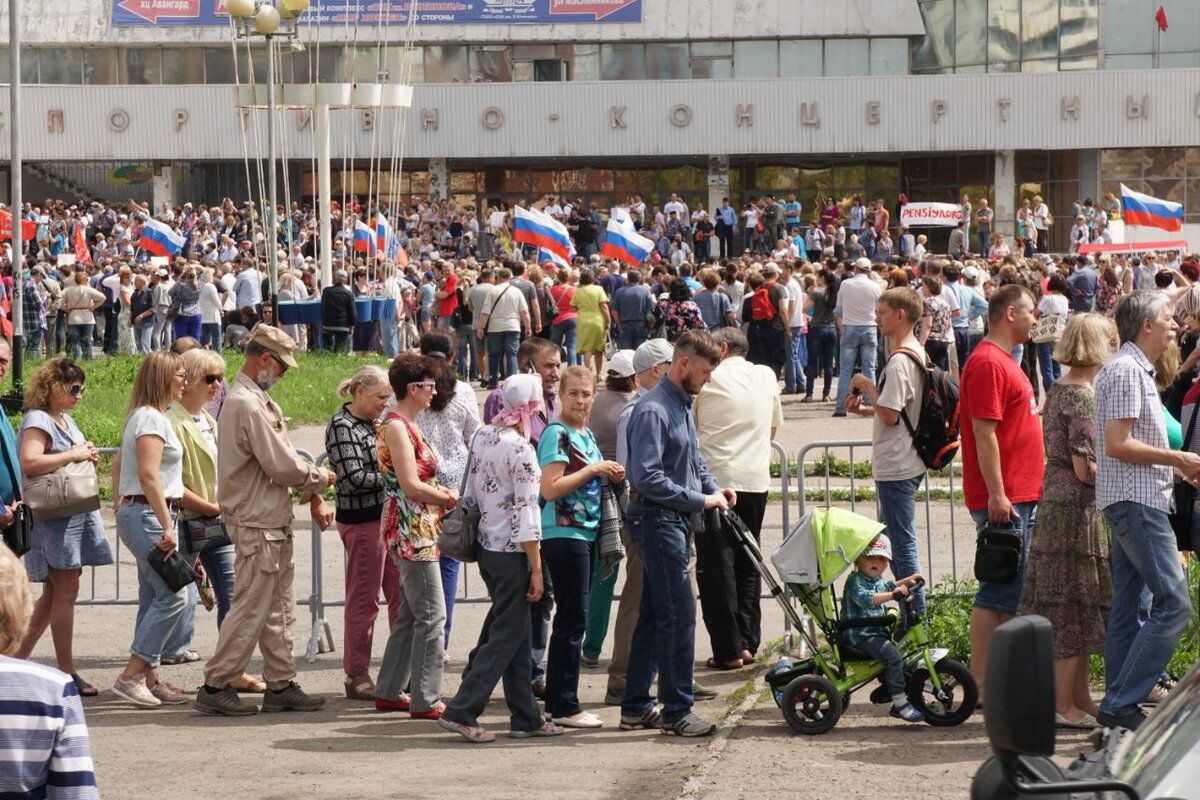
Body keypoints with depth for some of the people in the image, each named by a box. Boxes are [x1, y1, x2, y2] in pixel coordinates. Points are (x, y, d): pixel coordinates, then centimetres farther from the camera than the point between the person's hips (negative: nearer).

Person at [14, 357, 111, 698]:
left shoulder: (66, 421, 18)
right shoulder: (38, 421, -11)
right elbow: (29, 462, -27)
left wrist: (88, 454, 9)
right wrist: (74, 455, -21)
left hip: (77, 513, 10)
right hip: (53, 515, -10)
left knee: (55, 593, 11)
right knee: (66, 591, -9)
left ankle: (20, 657, 19)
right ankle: (67, 671, -7)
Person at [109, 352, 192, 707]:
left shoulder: (144, 416, 18)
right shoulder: (152, 418, -14)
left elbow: (118, 464, 28)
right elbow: (148, 475, -22)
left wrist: (121, 504, 27)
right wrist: (167, 526, -24)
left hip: (134, 512, 10)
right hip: (149, 514, -10)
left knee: (154, 599, 10)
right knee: (173, 596, -12)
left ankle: (149, 678, 12)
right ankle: (131, 676, -12)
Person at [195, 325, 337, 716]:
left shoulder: (260, 402, 15)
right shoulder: (246, 405, -19)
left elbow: (284, 458, 16)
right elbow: (281, 466, -20)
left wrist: (313, 497, 5)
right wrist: (322, 478, -3)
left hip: (273, 524, 11)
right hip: (257, 526, -11)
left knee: (279, 609, 13)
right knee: (250, 610, -6)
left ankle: (281, 685, 18)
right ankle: (216, 687, 0)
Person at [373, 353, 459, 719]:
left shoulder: (406, 425, 16)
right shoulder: (396, 426, -14)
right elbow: (411, 486, -19)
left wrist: (442, 493, 4)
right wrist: (449, 498, -7)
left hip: (417, 528, 10)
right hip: (411, 529, -10)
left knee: (409, 615, 14)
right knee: (432, 614, -8)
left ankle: (390, 692, 20)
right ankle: (426, 700, -6)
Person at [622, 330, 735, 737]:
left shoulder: (683, 405, 15)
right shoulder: (653, 410, -17)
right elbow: (646, 477, -23)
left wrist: (714, 488, 9)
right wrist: (700, 500, -18)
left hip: (677, 520, 10)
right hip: (657, 518, -10)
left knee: (654, 614, 13)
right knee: (679, 615, -8)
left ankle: (635, 706, 19)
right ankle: (677, 710, -3)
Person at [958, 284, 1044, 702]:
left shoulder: (1003, 361, 19)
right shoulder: (988, 363, -14)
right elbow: (984, 432, -20)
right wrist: (997, 495, -22)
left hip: (1019, 495, 10)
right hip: (1003, 499, -10)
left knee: (1009, 592, 12)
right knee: (999, 591, -9)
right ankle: (981, 683, -7)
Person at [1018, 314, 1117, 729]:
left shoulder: (1058, 390, 12)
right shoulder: (1084, 397, -17)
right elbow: (1085, 468, -20)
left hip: (1056, 503, 10)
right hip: (1080, 508, -10)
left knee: (1067, 607, 14)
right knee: (1075, 604, -3)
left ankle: (1079, 697, 21)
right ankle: (1063, 704, 1)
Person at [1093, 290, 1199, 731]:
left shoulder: (1138, 370, 20)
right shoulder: (1126, 370, -13)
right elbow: (1118, 444, -20)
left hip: (1133, 503, 11)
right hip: (1135, 501, -11)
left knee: (1128, 607, 9)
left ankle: (1119, 711, 10)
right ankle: (1120, 706, -14)